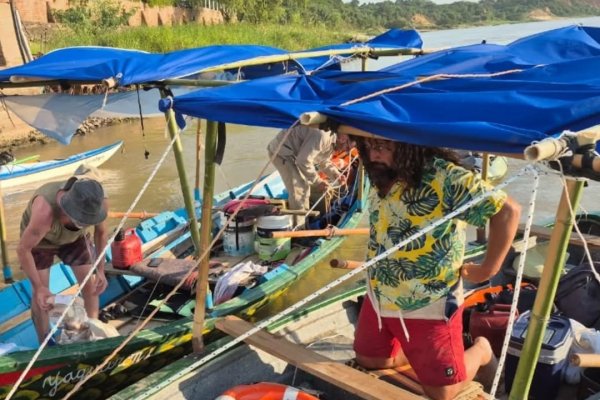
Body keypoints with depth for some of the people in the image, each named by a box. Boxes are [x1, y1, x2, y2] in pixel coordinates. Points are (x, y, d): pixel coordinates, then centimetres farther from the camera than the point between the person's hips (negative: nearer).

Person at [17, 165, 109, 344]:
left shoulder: (99, 203, -34)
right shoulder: (45, 211, -47)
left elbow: (101, 232, -10)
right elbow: (23, 249, -31)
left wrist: (100, 270, -12)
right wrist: (38, 287, -27)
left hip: (74, 237, 3)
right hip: (38, 237, -3)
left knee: (90, 286, 1)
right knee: (41, 295, -2)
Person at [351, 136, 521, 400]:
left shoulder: (446, 177, -23)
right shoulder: (381, 178, 0)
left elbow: (508, 210, -24)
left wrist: (487, 269, -19)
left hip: (428, 307, -7)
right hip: (379, 299, 7)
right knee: (367, 362, 18)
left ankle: (481, 352, 34)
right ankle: (421, 354, 39)